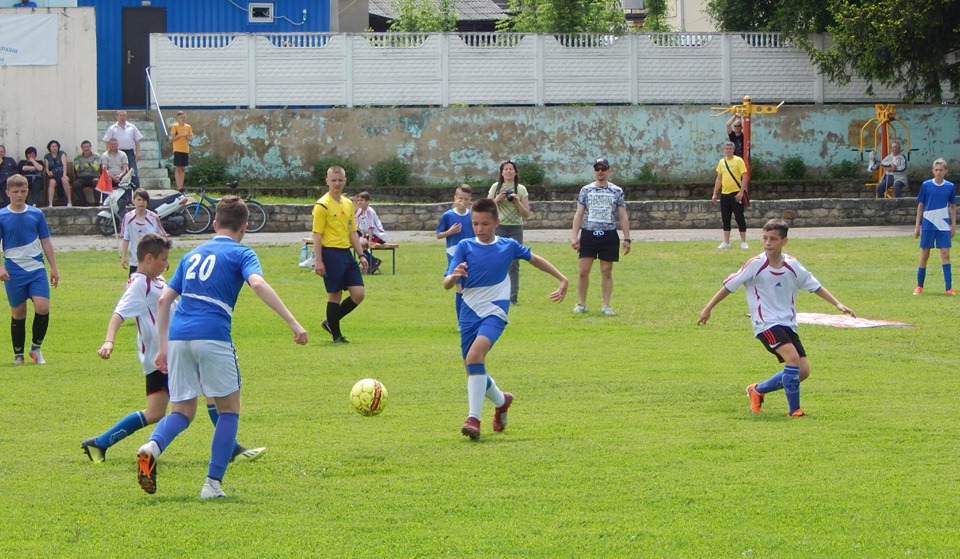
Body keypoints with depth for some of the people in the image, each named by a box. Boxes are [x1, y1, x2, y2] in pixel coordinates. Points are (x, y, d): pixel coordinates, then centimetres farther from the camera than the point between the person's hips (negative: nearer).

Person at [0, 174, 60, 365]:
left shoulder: (36, 214, 4)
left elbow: (46, 242, 11)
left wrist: (54, 268, 10)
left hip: (37, 270, 1)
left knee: (43, 308, -13)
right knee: (18, 314, 5)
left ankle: (36, 348, 7)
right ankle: (18, 354, 20)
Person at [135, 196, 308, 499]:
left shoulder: (192, 255, 24)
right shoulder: (241, 254, 8)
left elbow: (163, 300, 21)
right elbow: (258, 284, -12)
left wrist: (162, 347, 24)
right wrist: (293, 323, -16)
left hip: (178, 337, 5)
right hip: (213, 335, -5)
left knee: (182, 411, 13)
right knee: (229, 410, 11)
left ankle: (152, 447, -19)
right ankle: (212, 484, 3)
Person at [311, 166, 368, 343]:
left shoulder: (348, 204, 15)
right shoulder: (322, 205, -7)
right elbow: (317, 235, -11)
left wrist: (361, 255, 14)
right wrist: (318, 261, -17)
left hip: (346, 253, 7)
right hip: (331, 253, -7)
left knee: (358, 294, 2)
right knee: (335, 295, -3)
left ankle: (330, 322, 19)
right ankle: (336, 335, 8)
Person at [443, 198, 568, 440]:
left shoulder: (508, 246, 1)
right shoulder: (465, 247, -1)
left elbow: (534, 259, 20)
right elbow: (446, 283, -9)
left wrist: (562, 279, 22)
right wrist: (453, 276, -32)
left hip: (495, 312, -3)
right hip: (469, 313, 3)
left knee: (475, 355, -28)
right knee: (474, 371, 9)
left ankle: (474, 418, -30)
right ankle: (501, 400, 42)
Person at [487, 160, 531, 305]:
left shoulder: (521, 189, 5)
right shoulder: (495, 187, 7)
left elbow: (526, 214, 3)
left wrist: (517, 202, -12)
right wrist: (497, 199, -9)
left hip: (515, 229, -1)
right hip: (498, 228, 1)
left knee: (513, 264, -4)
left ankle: (512, 298, -2)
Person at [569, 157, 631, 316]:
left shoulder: (617, 191, 5)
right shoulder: (586, 190, 6)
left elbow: (623, 216, 5)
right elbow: (579, 214, 6)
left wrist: (627, 239, -1)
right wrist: (574, 236, -3)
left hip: (609, 236, 0)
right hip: (588, 234, 0)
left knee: (607, 272, 2)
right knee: (583, 271, -3)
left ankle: (606, 306, 9)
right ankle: (581, 304, 8)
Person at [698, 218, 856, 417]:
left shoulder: (793, 265, 1)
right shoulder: (755, 265, -10)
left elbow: (815, 286, 12)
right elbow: (729, 286, -1)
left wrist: (838, 305, 5)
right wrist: (708, 308, 2)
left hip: (788, 324, 6)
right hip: (766, 324, -6)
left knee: (803, 371, 0)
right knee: (793, 357, -26)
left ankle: (758, 390, 20)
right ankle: (794, 409, -17)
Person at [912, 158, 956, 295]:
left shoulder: (950, 187, 3)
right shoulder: (926, 185, 0)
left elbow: (953, 206, 12)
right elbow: (920, 206, 5)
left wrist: (953, 225, 7)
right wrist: (917, 226, 3)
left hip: (944, 226, 1)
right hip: (928, 225, -1)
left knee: (945, 254, -4)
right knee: (924, 255, 4)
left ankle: (949, 288, -4)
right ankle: (919, 286, 14)